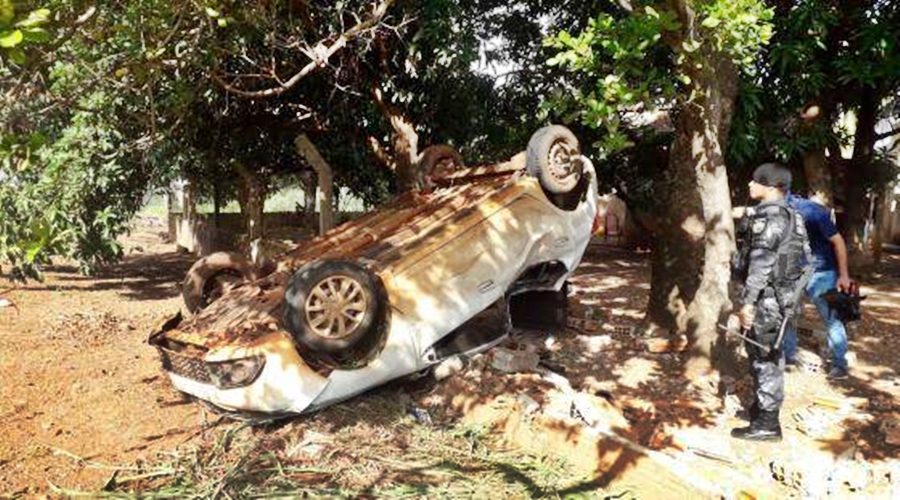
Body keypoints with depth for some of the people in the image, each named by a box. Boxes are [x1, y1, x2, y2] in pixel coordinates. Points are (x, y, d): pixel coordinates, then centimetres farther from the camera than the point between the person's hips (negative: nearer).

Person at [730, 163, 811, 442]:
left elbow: (762, 262, -23)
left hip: (768, 298, -10)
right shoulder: (780, 214, 14)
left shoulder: (771, 215, -17)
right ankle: (761, 407, 32)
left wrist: (748, 302, -24)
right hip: (773, 296, 10)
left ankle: (767, 424, 3)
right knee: (763, 354, 19)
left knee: (764, 357, -4)